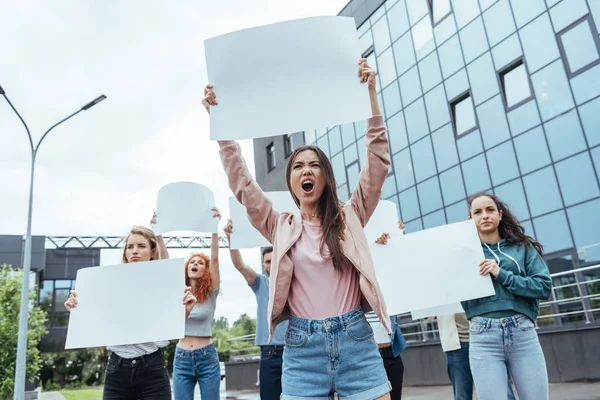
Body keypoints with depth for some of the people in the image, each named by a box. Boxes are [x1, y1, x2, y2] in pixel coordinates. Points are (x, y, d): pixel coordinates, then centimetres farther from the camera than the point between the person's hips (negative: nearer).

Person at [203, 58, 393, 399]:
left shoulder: (350, 217, 7)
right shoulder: (281, 227, 9)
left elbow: (379, 161, 0)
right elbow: (241, 183, 4)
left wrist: (370, 93, -6)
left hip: (356, 343, 0)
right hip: (303, 348, 1)